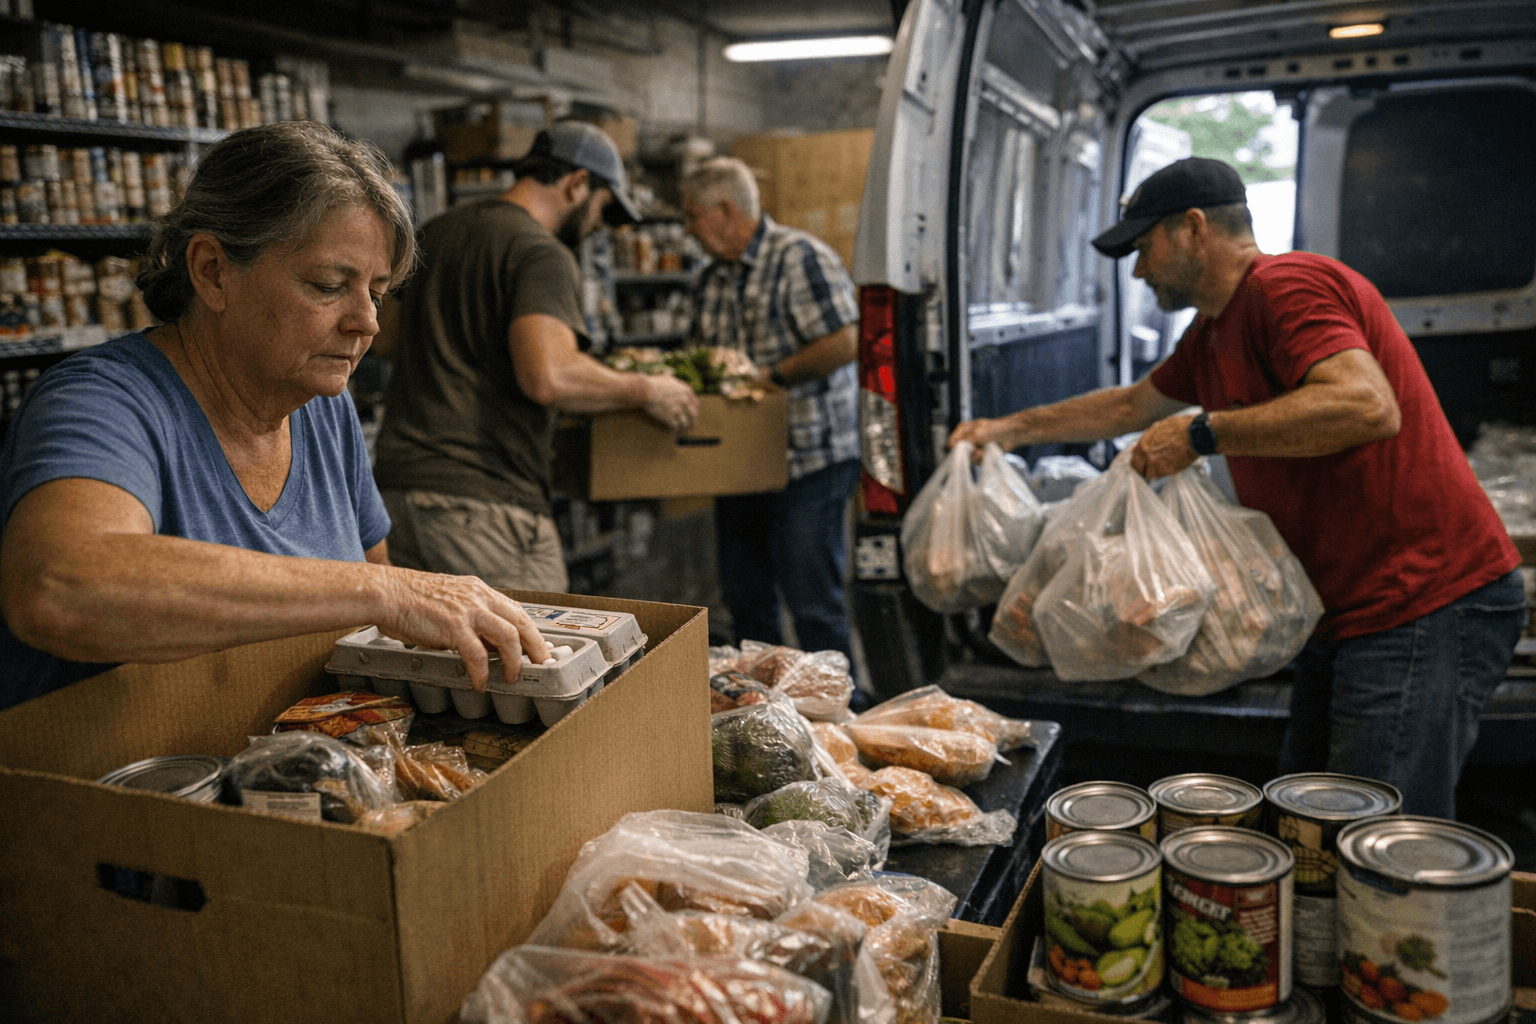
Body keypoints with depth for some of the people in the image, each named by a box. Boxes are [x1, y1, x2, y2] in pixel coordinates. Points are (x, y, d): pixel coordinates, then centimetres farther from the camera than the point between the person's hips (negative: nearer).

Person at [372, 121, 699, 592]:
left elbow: (391, 334, 32)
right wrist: (645, 391, -11)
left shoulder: (436, 232, 17)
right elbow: (549, 377, -27)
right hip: (481, 503, -8)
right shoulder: (542, 255, -11)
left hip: (395, 486, 9)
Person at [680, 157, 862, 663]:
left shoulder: (799, 256, -12)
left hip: (807, 463, -8)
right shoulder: (713, 279, 14)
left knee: (814, 605, -3)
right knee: (745, 602, 15)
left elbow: (845, 343, -20)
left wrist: (769, 375, -17)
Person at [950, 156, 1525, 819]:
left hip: (1427, 608, -11)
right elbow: (1134, 405, 32)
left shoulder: (1287, 286, -15)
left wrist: (1202, 434, -23)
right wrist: (1012, 429, 33)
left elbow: (1368, 407, -30)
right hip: (1348, 615, 11)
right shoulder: (1212, 333, 17)